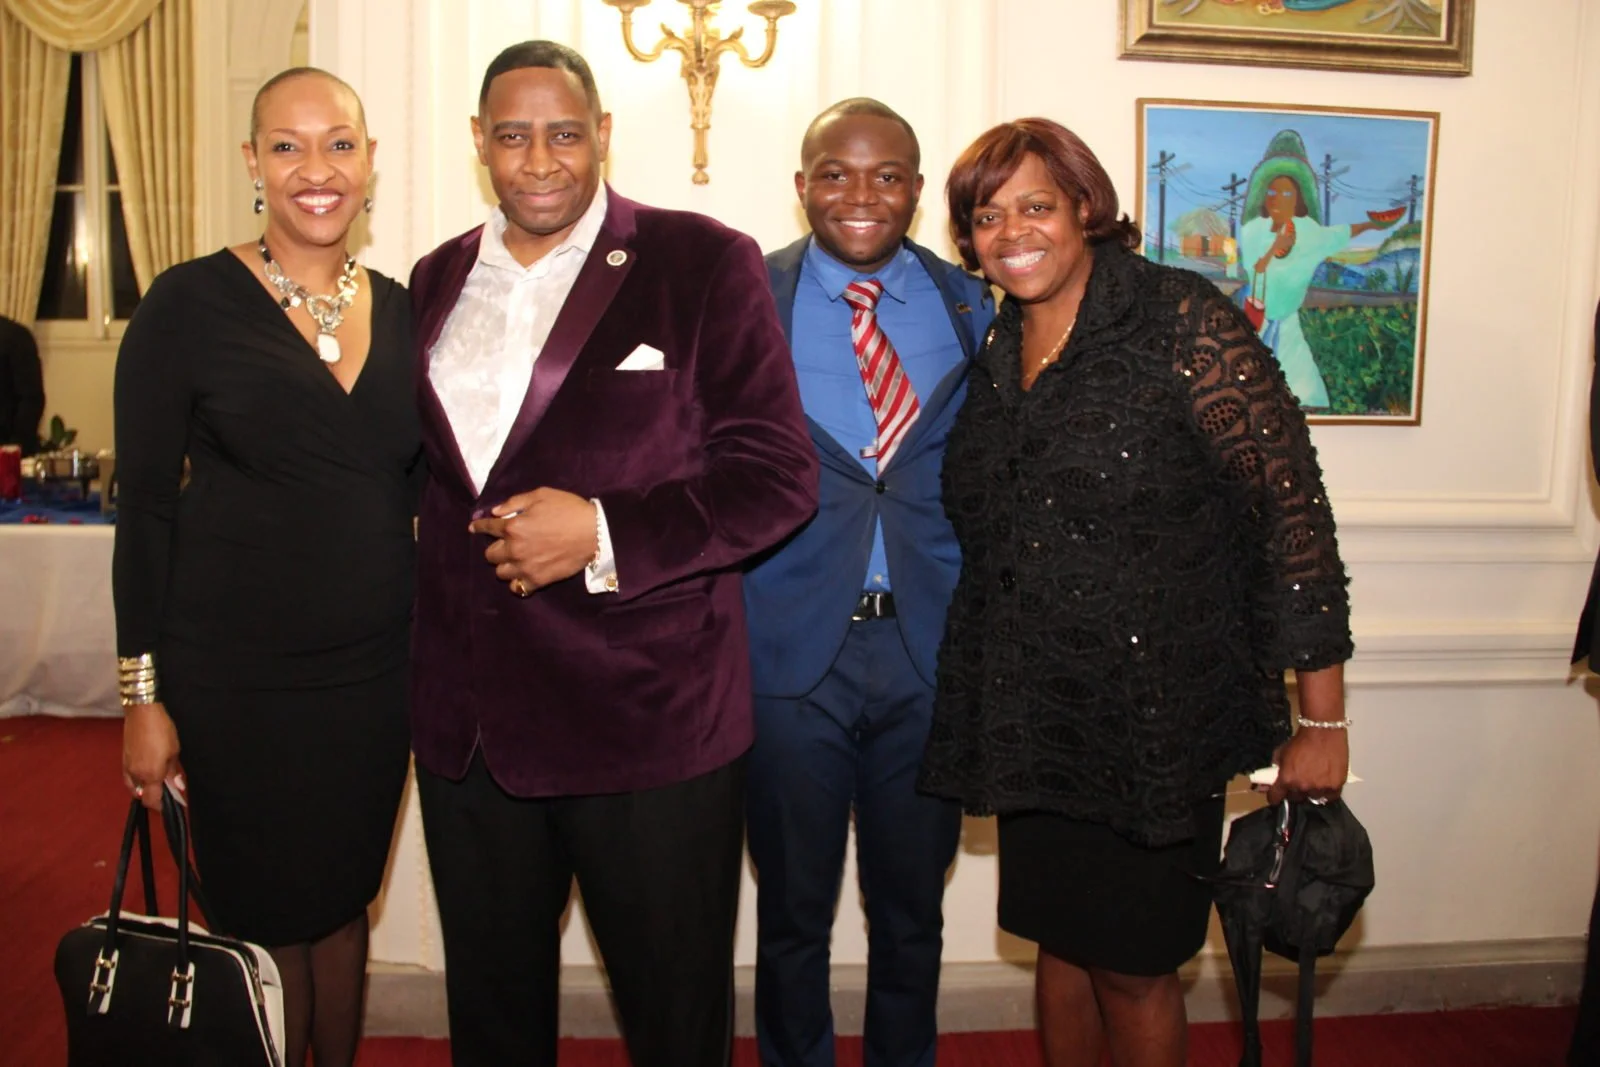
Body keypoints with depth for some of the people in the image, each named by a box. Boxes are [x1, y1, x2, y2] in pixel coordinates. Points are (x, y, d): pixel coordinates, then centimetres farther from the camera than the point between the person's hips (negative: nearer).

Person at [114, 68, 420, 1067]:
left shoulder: (402, 311, 4)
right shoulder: (189, 302, -7)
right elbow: (146, 505, -6)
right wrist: (143, 692, -8)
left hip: (374, 673, 3)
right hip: (234, 680, -3)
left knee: (342, 905, 18)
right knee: (265, 919, 12)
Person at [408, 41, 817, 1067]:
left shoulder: (705, 263, -6)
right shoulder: (438, 280, 11)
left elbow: (778, 476, -10)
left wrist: (603, 535, -19)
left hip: (653, 719, -4)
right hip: (466, 721, 5)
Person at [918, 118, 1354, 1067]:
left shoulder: (1183, 320, -12)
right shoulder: (995, 351, 7)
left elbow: (1293, 505, -14)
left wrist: (1322, 722, -14)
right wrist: (988, 710, 8)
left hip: (1159, 719, -5)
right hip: (1033, 717, 5)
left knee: (1134, 968, 9)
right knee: (1060, 944, 18)